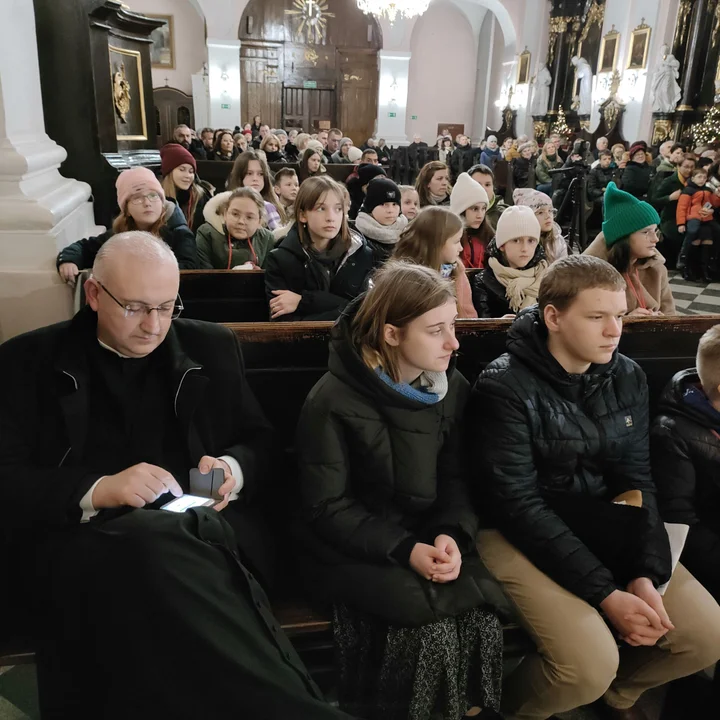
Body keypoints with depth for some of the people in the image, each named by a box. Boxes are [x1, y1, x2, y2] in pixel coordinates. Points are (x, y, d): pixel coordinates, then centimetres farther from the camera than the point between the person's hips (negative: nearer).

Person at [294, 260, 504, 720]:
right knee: (428, 620, -25)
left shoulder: (453, 388, 1)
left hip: (428, 539, 5)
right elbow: (326, 507, -14)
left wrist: (452, 533, -18)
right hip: (350, 550, -4)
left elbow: (457, 479, 2)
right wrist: (404, 549, -24)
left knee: (483, 610, -19)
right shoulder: (333, 401, -15)